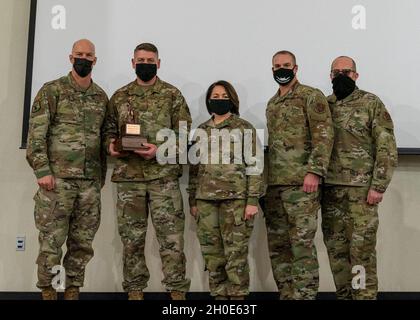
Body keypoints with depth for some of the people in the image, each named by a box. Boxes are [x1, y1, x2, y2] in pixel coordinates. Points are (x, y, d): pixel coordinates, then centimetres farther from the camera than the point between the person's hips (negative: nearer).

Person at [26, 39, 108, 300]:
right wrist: (42, 170, -13)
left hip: (91, 181, 4)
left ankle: (73, 290, 20)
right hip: (57, 178, -4)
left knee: (83, 242, 8)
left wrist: (102, 174, 13)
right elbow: (36, 134, -6)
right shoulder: (52, 91, 0)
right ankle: (47, 289, 14)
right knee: (51, 239, 0)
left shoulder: (101, 97, 14)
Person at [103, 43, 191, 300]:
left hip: (164, 177, -3)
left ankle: (177, 291, 8)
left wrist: (160, 149, -15)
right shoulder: (119, 96, 12)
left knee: (171, 237, -2)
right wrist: (111, 145, -4)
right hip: (128, 177, 3)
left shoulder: (172, 95, 3)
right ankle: (135, 291, 20)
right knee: (132, 238, 9)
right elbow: (110, 130, 18)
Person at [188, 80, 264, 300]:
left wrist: (253, 200, -10)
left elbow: (255, 166, -2)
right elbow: (194, 168, 17)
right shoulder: (201, 131, 15)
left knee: (236, 253, -4)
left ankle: (238, 297, 6)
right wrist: (193, 201, 13)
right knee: (212, 253, 7)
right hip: (205, 199, 4)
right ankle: (219, 295, 18)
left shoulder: (245, 129, 2)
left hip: (235, 198, -4)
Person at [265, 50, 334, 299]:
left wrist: (314, 171, -19)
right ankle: (286, 294, 20)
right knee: (277, 244, 10)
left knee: (302, 243, -7)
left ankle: (304, 295, 1)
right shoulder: (272, 104, 21)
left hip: (301, 182, -7)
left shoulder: (312, 96, -1)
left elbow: (324, 136, -10)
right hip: (274, 184, 8)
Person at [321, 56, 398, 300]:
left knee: (362, 247, -4)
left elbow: (387, 148, -5)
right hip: (330, 188, 5)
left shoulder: (371, 103, 0)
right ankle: (344, 295, 21)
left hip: (361, 187, -4)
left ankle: (365, 295, 6)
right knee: (336, 247, 9)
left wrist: (378, 186, -12)